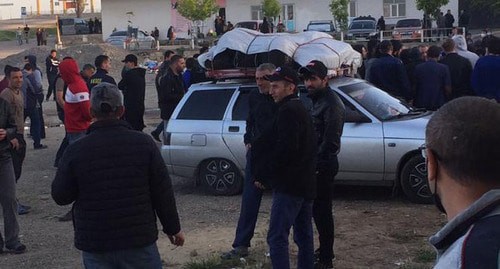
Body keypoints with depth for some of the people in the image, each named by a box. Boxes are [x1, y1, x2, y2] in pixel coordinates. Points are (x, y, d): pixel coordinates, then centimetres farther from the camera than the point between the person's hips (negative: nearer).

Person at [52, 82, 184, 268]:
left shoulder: (76, 151, -10)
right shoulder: (143, 143, -8)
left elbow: (60, 196, 0)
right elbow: (162, 192, -4)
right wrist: (173, 228, 8)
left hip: (94, 245, 0)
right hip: (139, 239, 0)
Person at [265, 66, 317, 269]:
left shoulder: (288, 111, -13)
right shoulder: (301, 109, 18)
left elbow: (285, 148, -22)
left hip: (289, 185, -10)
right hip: (306, 184, 10)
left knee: (277, 237, -10)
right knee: (304, 237, 15)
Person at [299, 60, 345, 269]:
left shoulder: (331, 103, -17)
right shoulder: (317, 100, 14)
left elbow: (330, 142, -22)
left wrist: (315, 164, -18)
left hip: (323, 166, -10)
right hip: (317, 164, 10)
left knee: (322, 211, -3)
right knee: (319, 210, 17)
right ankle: (325, 250, 30)